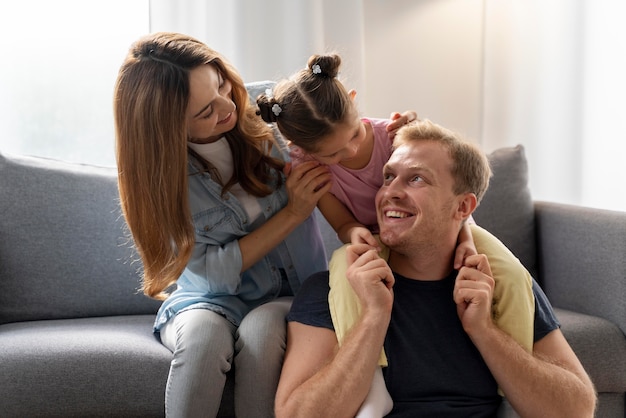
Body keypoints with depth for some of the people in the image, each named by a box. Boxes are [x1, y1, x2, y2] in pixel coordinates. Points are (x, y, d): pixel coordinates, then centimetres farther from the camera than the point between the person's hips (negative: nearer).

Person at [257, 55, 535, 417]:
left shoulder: (395, 135, -23)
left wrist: (467, 238, -32)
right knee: (345, 265, -39)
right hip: (376, 241, 0)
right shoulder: (308, 168, -18)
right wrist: (355, 233, -34)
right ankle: (372, 386, -41)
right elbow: (343, 224, -8)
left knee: (512, 275, -27)